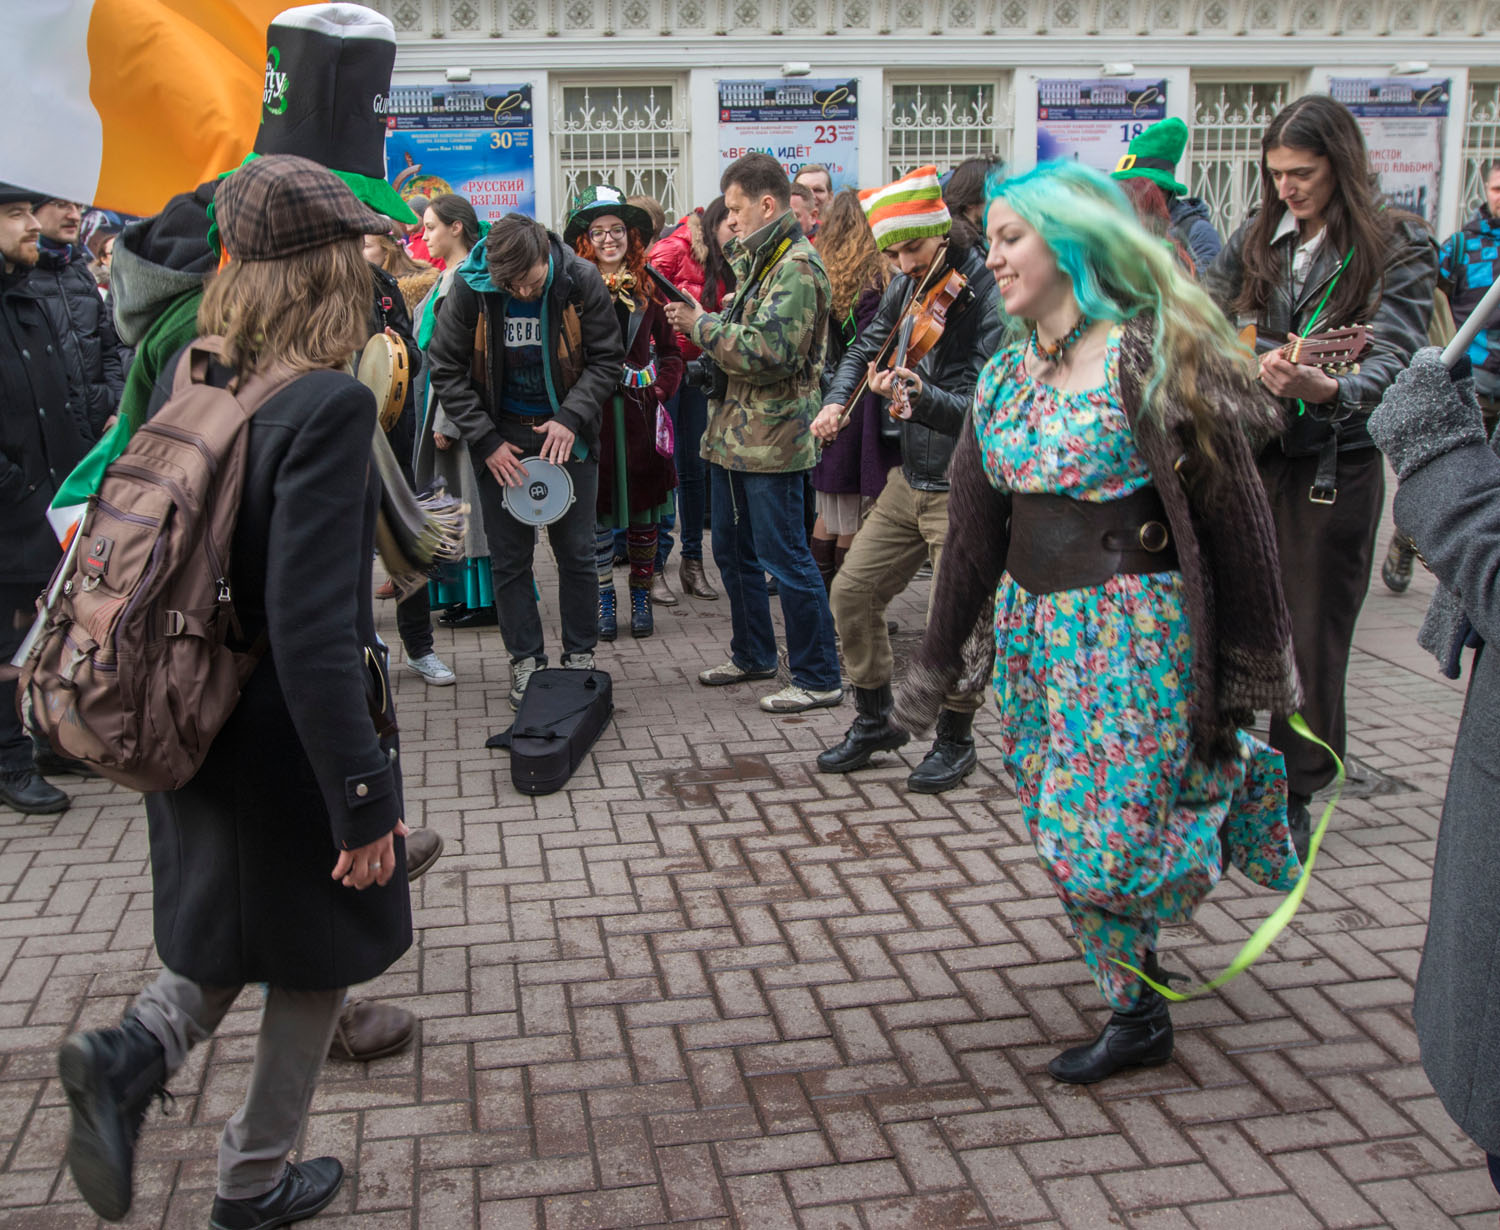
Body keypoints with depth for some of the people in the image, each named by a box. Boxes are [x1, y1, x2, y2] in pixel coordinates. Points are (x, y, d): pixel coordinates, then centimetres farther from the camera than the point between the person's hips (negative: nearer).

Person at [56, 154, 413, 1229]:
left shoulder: (182, 382, -2)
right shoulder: (328, 404, -24)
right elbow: (312, 631, -28)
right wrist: (362, 797, -22)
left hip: (199, 728, 7)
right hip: (293, 737, -7)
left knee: (240, 931, 29)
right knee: (316, 961, 17)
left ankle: (132, 1055, 6)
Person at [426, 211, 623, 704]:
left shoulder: (580, 280, -15)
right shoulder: (469, 288, -15)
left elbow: (607, 358, -5)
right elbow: (446, 370, -7)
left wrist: (572, 418, -18)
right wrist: (485, 441, -12)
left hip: (567, 432, 0)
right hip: (501, 435, 0)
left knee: (576, 551, 6)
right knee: (510, 555, 6)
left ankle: (581, 654, 20)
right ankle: (525, 660, 18)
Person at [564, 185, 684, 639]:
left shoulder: (646, 289, 9)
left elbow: (670, 351, 13)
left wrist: (660, 388, -2)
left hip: (640, 414, 3)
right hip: (592, 415, -3)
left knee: (643, 510, 9)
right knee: (597, 511, 3)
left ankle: (641, 597, 22)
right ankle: (604, 600, 15)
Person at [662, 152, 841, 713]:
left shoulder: (797, 266, -15)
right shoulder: (758, 260, 16)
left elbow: (767, 351, -25)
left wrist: (701, 325, -15)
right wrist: (699, 322, 6)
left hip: (771, 438, -10)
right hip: (734, 430, 10)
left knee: (784, 557, -4)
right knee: (733, 550, 18)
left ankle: (819, 677, 6)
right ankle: (753, 653, 34)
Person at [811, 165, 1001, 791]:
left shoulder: (988, 298, -18)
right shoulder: (908, 287, 5)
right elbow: (865, 348, 21)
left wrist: (919, 397, -40)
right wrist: (836, 399, 3)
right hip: (910, 478, 8)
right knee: (852, 591, 8)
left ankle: (955, 740, 19)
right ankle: (874, 722, 26)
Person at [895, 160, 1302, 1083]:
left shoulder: (1148, 356, -11)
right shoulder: (1008, 373, 10)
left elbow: (1232, 508, -10)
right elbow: (975, 524, 13)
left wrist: (1254, 661, -9)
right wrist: (937, 661, 14)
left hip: (1134, 626, -7)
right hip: (1035, 623, 7)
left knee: (1102, 835, -6)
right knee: (1062, 830, 9)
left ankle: (1236, 793, 22)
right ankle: (1137, 1013, 27)